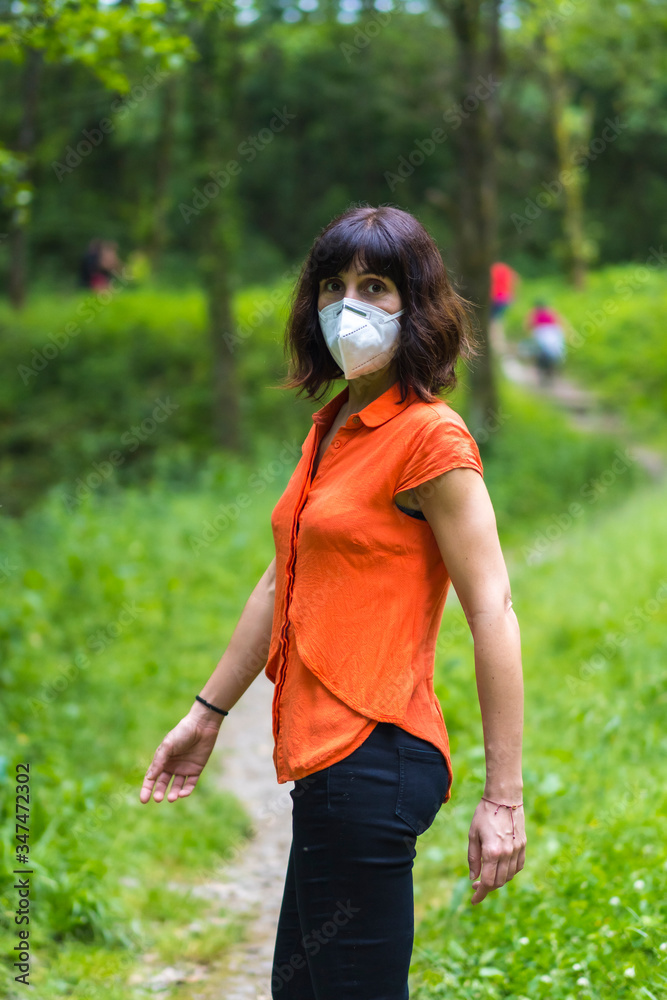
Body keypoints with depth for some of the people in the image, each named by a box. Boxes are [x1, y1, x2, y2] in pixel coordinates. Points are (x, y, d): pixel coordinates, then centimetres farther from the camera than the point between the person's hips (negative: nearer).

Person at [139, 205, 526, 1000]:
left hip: (374, 756, -9)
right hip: (323, 756, 9)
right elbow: (281, 585, 23)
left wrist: (503, 798, -19)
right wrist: (207, 714, 25)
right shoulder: (330, 429, 15)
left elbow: (493, 614, -16)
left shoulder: (430, 437, -11)